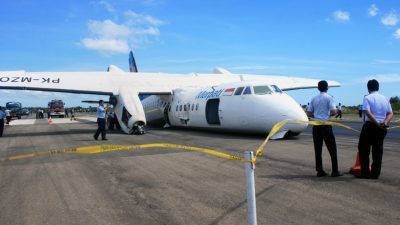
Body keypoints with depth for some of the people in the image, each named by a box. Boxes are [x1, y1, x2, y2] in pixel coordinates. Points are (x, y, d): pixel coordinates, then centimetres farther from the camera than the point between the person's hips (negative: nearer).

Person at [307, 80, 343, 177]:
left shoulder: (314, 99, 8)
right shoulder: (329, 98, -4)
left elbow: (309, 114, 7)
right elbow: (333, 112, -12)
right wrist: (329, 114, 8)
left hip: (316, 126, 4)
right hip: (326, 125, -4)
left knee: (318, 149, 6)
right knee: (332, 149, 4)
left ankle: (319, 171, 8)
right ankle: (335, 171, 5)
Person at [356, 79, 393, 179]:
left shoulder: (367, 98, -6)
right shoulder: (384, 98, 12)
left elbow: (367, 112, -19)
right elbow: (390, 113, 6)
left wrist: (377, 123, -20)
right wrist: (385, 122, -8)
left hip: (370, 125, -5)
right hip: (382, 128, 5)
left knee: (364, 148, 4)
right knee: (378, 149, 9)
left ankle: (365, 172, 3)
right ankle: (375, 173, 12)